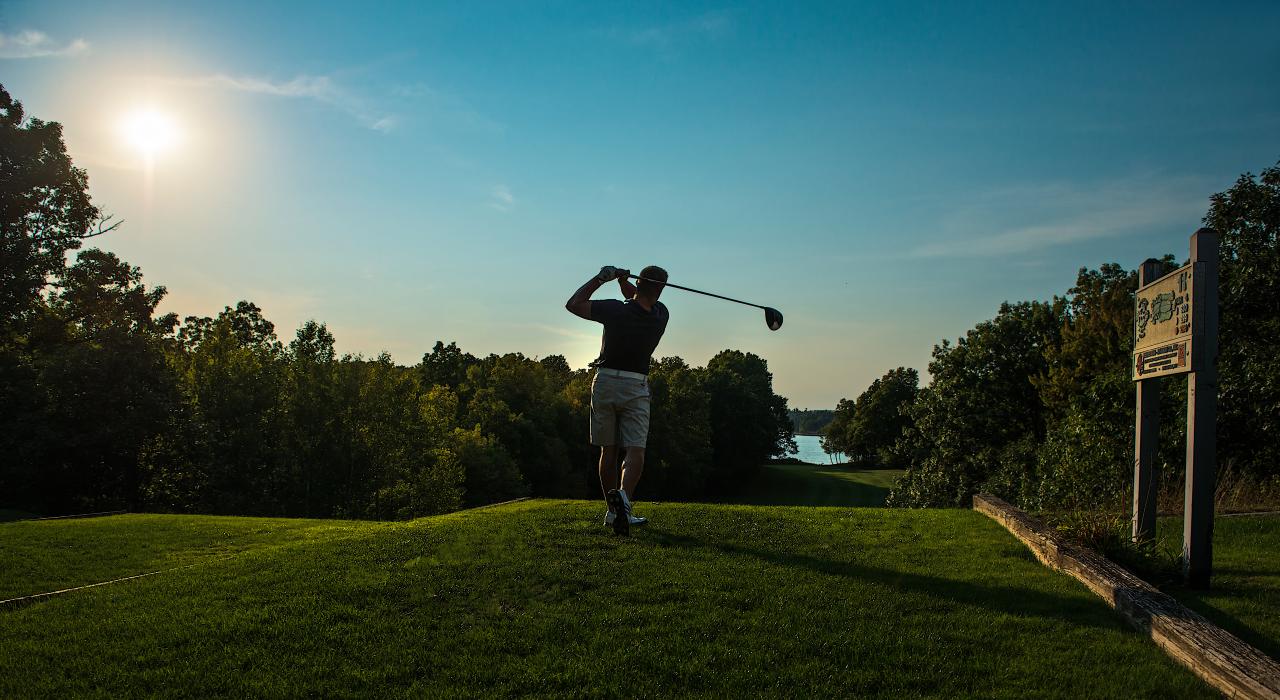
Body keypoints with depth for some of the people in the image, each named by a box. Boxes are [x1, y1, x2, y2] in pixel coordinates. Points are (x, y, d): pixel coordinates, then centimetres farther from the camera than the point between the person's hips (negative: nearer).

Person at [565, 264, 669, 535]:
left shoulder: (615, 310, -13)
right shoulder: (660, 315, -3)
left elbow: (573, 304, -2)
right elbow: (642, 299, 16)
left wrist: (601, 278, -2)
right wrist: (623, 280, -4)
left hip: (605, 382, 0)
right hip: (636, 386, 0)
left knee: (608, 450, 10)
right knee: (635, 451, -6)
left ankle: (613, 511, 15)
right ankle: (623, 496, -32)